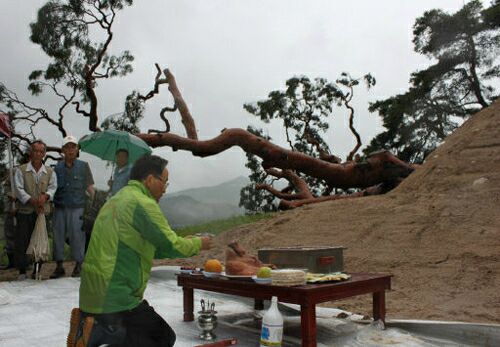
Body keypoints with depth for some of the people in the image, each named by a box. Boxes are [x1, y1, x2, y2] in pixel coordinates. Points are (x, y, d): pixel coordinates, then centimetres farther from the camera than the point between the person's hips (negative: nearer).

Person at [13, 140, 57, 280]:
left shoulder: (50, 172, 10)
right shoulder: (21, 170, 4)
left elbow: (53, 187, 2)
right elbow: (19, 189, -5)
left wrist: (45, 196, -20)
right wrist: (33, 201, -17)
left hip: (43, 211, 2)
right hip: (25, 211, -1)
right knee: (21, 241, 0)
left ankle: (37, 271, 15)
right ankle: (22, 271, 12)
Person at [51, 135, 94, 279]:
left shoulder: (83, 166, 4)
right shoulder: (57, 167, 9)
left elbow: (89, 187, 3)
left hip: (77, 208, -3)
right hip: (60, 207, 3)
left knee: (77, 236, -1)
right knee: (58, 235, 6)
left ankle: (78, 265, 12)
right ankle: (59, 266, 17)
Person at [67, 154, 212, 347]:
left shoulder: (116, 199, 15)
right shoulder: (143, 203, -15)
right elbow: (172, 247, -14)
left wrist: (184, 243, 19)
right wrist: (198, 243, 7)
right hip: (117, 300, -9)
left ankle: (88, 323, 6)